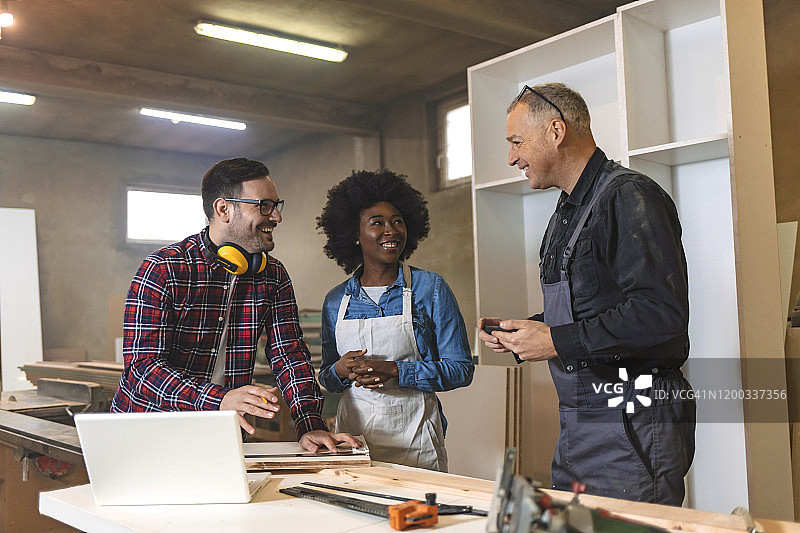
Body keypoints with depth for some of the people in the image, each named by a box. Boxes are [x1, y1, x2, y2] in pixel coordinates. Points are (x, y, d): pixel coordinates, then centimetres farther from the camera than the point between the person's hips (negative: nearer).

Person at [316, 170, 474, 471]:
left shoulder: (430, 289, -2)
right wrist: (340, 371, -9)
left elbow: (461, 369, -5)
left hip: (415, 442, -2)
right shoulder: (335, 301, 7)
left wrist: (395, 371, -17)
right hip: (352, 437, 2)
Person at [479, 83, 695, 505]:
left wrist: (558, 342, -20)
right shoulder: (566, 212, 19)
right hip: (577, 424, 9)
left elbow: (661, 313, -24)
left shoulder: (628, 196, -13)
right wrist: (519, 331, 8)